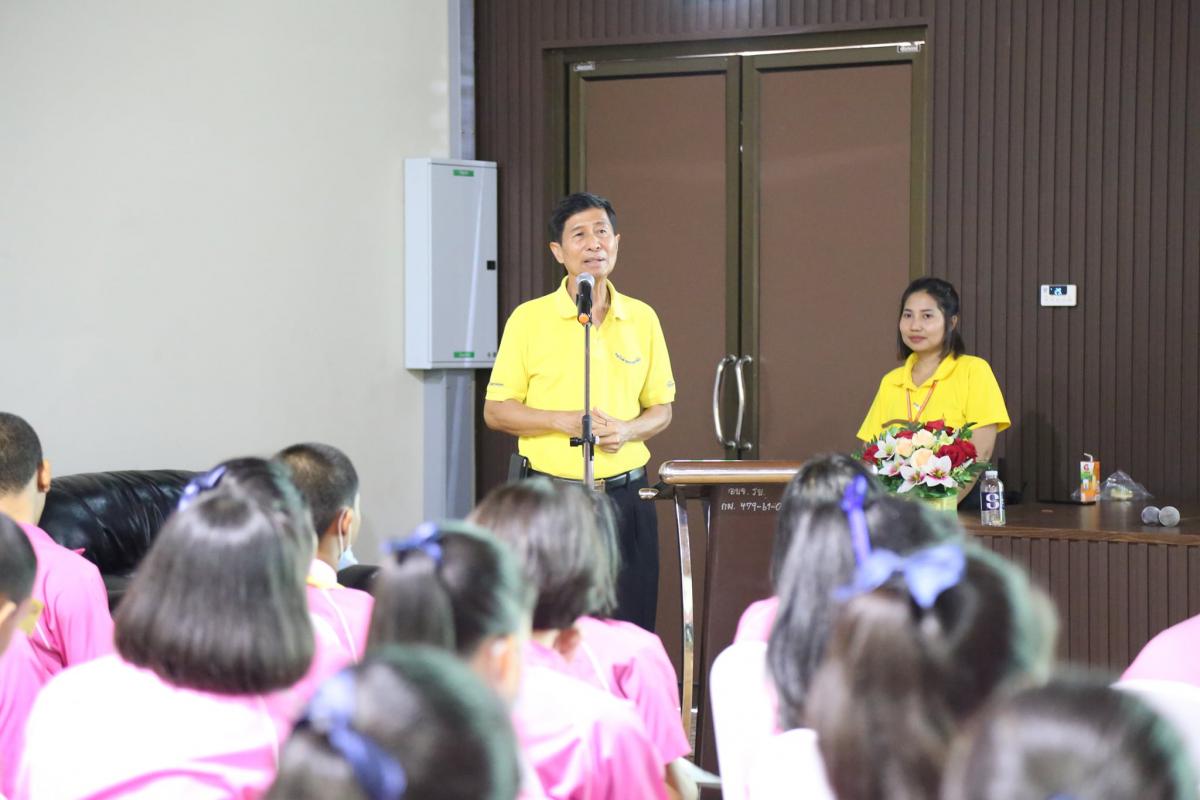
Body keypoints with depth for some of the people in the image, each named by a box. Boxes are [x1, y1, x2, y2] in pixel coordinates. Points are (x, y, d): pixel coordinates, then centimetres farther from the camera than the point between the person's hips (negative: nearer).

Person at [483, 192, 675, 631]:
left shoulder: (642, 319, 8)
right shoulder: (529, 318, -1)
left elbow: (661, 409, 13)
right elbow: (495, 411, 0)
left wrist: (628, 430, -9)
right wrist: (563, 420, -15)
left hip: (626, 492, 3)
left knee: (632, 626, 4)